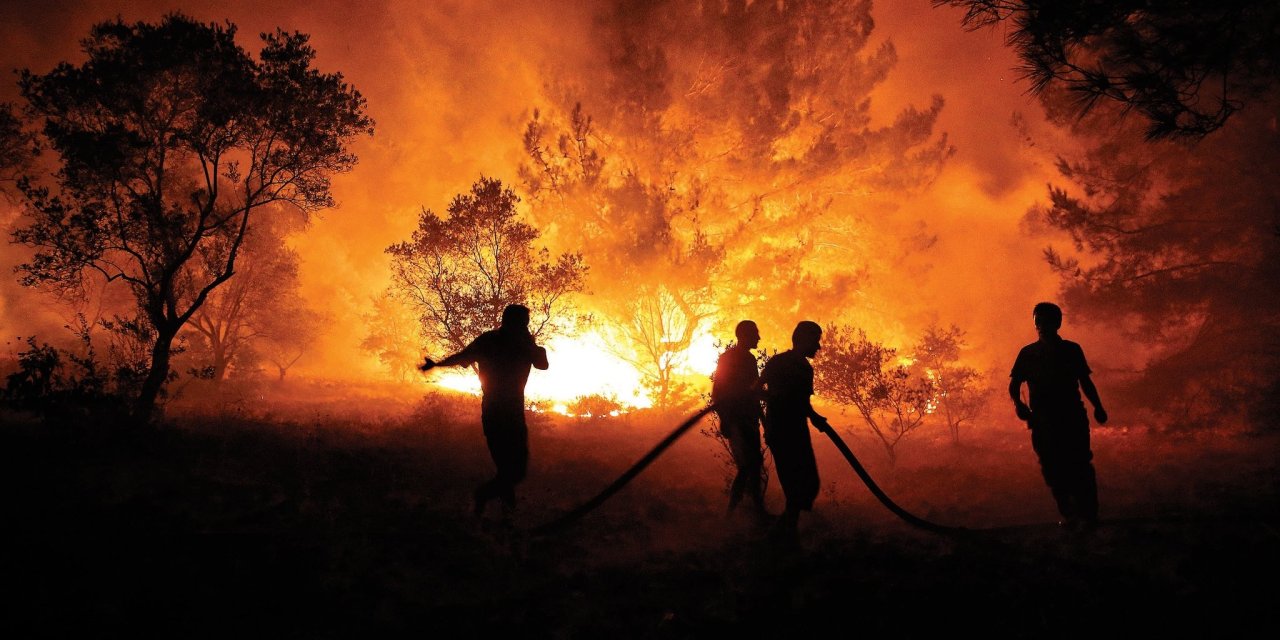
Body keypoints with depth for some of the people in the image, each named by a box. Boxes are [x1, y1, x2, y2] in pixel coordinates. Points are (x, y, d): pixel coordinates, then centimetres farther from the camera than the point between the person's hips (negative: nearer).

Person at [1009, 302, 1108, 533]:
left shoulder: (1072, 350, 9)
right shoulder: (1027, 353, 8)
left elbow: (1085, 381, 14)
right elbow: (1014, 385, 7)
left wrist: (1097, 407, 2)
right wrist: (1017, 403, -13)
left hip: (1073, 418, -1)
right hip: (1042, 421, 1)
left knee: (1079, 468, -10)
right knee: (1053, 470, -1)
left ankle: (1087, 515, -7)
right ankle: (1068, 514, 10)